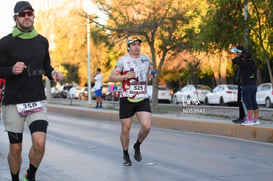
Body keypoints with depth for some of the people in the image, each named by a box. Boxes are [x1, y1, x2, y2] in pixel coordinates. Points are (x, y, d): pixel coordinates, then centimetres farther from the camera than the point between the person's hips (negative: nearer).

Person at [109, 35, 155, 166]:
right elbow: (111, 77, -5)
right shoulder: (123, 61, -3)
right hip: (126, 100, -2)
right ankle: (125, 154, 25)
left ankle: (137, 146, 15)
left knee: (146, 126, -15)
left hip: (143, 99, 2)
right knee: (125, 129, 3)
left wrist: (151, 75, 4)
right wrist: (125, 76, -18)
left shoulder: (146, 59, 9)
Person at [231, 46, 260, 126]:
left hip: (246, 86, -8)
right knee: (253, 102, 11)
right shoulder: (253, 64, 8)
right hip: (254, 85, 8)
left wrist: (239, 56, 1)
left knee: (248, 103, -6)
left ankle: (249, 120, -6)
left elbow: (234, 60, -17)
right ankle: (256, 120, 14)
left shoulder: (244, 64, -15)